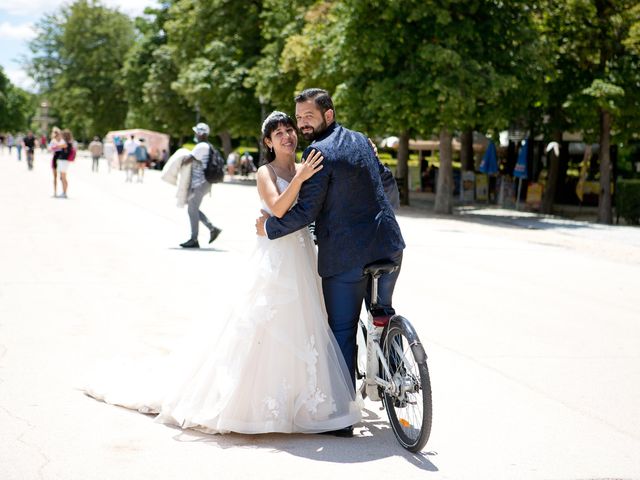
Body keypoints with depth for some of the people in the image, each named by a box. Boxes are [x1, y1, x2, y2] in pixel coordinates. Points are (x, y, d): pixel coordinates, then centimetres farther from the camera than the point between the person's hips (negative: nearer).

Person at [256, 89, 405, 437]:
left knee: (342, 333, 3)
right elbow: (389, 184, 22)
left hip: (344, 256, -6)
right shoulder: (361, 141, 10)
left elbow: (306, 212, -15)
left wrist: (269, 227, 1)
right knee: (383, 316, 24)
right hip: (388, 246, 7)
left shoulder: (319, 153, -13)